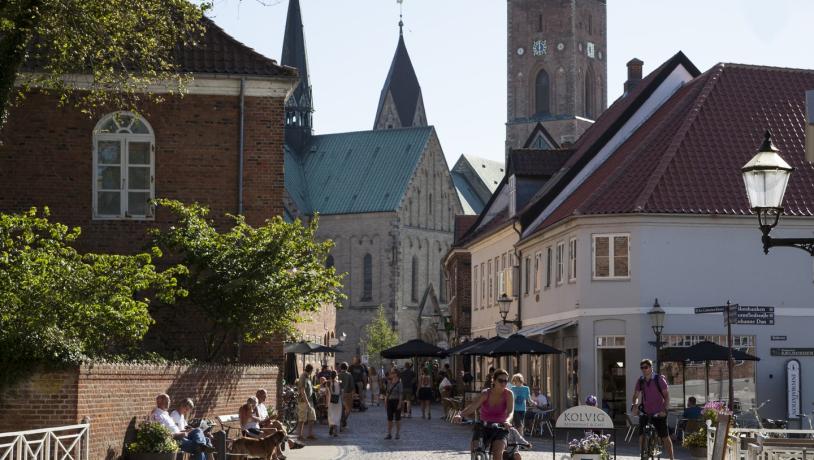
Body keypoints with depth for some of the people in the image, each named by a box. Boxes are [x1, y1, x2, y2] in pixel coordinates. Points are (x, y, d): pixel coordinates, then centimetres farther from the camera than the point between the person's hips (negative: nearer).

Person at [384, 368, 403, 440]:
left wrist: (400, 403, -17)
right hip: (389, 401, 6)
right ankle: (389, 434, 6)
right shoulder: (389, 382, 9)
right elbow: (387, 392, 13)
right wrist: (385, 402, 7)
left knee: (397, 418, 3)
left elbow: (401, 393, -12)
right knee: (389, 418, 3)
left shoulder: (399, 383, -9)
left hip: (397, 401, -6)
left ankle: (398, 434, 12)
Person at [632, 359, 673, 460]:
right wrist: (635, 405, -16)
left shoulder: (659, 379, -7)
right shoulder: (640, 381, 4)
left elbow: (666, 395, -8)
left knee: (665, 437, 0)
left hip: (659, 413, -3)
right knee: (641, 436, -5)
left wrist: (664, 409, -20)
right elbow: (636, 396, 5)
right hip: (645, 413, 3)